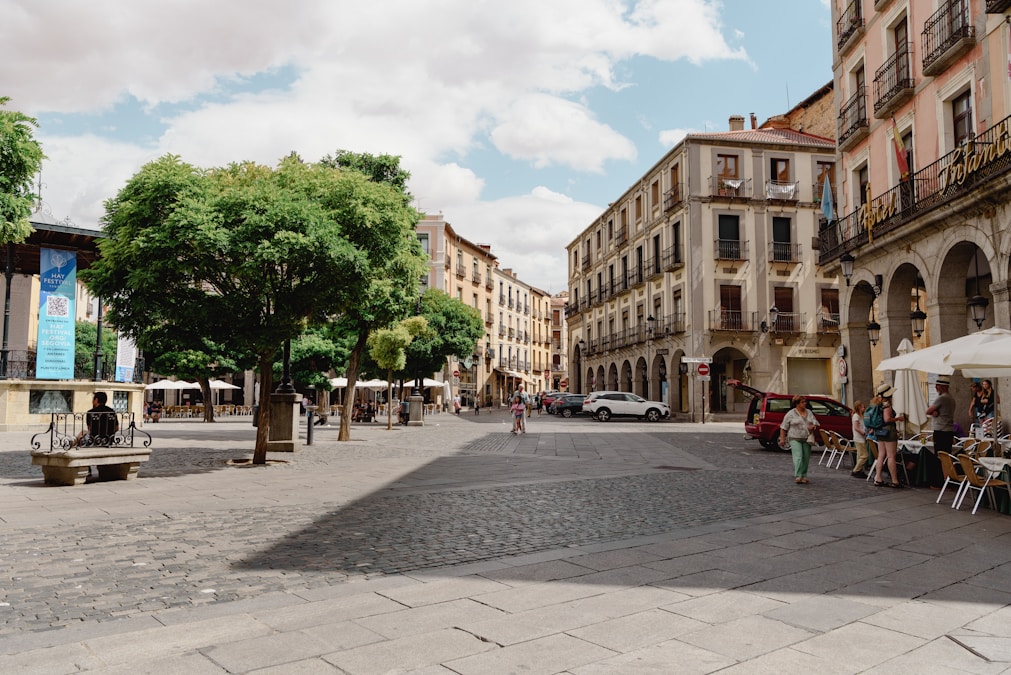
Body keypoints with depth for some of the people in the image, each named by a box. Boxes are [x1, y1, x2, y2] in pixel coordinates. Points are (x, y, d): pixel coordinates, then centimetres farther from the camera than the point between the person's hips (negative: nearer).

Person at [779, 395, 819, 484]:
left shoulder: (809, 412, 11)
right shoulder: (790, 414, -3)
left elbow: (815, 423, 12)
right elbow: (783, 427, -2)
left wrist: (814, 426, -10)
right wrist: (782, 438, -8)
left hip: (807, 439, 5)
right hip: (795, 439, -5)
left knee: (806, 458, 5)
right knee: (798, 457, -16)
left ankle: (804, 476, 13)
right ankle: (798, 476, -19)